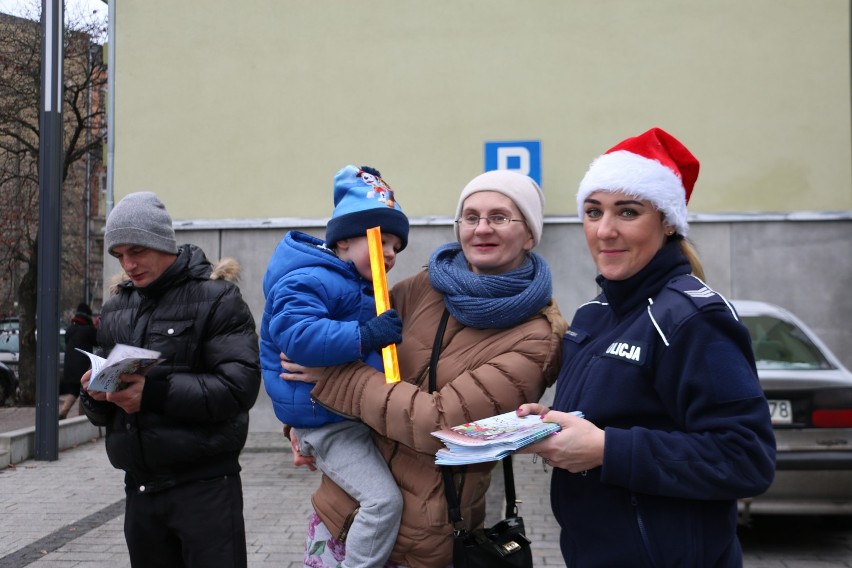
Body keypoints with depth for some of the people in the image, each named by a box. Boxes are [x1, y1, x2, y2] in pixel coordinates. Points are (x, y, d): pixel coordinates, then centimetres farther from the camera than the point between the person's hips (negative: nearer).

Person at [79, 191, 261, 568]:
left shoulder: (215, 297, -6)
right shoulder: (115, 309, 12)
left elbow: (239, 386, -18)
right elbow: (101, 411, 15)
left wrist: (155, 393, -24)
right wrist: (96, 394, -8)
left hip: (204, 484, -6)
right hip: (140, 486, 6)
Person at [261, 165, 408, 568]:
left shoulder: (362, 285, 14)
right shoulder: (308, 280, -19)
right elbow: (295, 336, -36)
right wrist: (364, 336, -40)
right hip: (327, 420, -11)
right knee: (384, 500, -18)